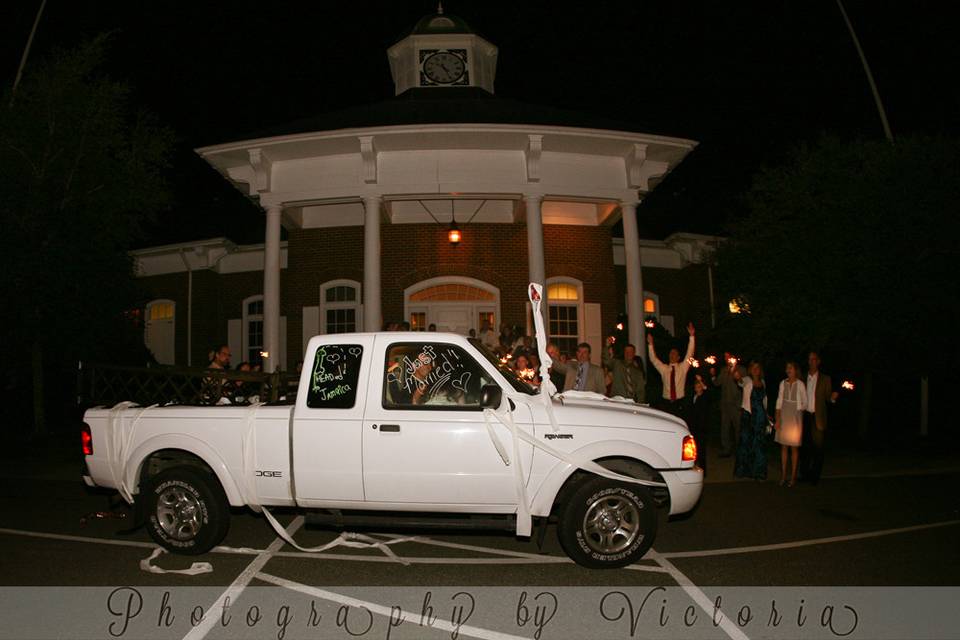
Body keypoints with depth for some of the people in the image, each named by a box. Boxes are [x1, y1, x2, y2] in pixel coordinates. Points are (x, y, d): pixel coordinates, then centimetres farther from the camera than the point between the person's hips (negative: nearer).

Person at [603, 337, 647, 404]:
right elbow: (606, 361, -10)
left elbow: (640, 390, 13)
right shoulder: (616, 363, 10)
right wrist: (608, 346, -25)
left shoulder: (638, 372, 16)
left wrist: (639, 404, -1)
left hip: (632, 402, 2)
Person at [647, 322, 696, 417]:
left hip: (679, 403, -1)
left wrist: (692, 336, -9)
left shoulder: (683, 367, 7)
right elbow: (653, 359, 6)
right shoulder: (664, 368, 10)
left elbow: (689, 354, -1)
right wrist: (650, 344, -4)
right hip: (666, 402, 1)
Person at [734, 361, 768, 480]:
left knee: (759, 442, 7)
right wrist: (737, 378, -46)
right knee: (746, 440, -1)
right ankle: (743, 469, 10)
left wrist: (766, 413, 17)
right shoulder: (747, 380, -4)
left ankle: (758, 470, 17)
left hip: (761, 415, 5)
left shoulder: (762, 381, 11)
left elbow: (764, 398, 19)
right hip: (748, 414, -5)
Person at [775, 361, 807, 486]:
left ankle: (793, 476, 9)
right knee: (784, 446, 6)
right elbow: (779, 402, 5)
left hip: (795, 417, -3)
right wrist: (777, 419, 2)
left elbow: (805, 404, 1)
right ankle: (783, 475, 12)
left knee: (794, 447, 2)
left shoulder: (800, 384, -7)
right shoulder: (783, 383, 4)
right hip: (784, 416, 3)